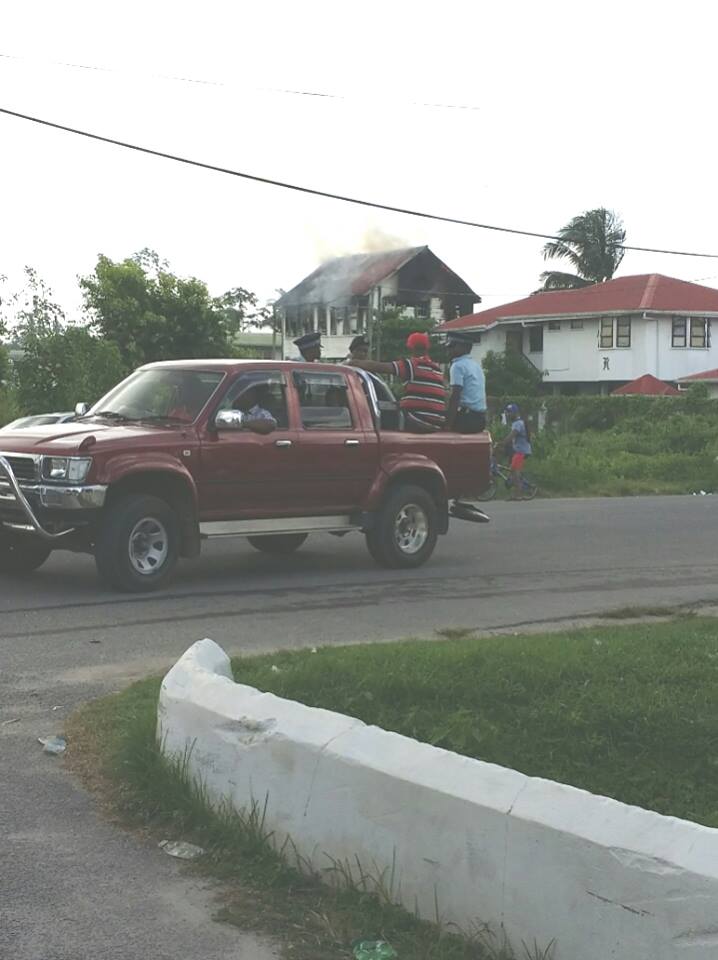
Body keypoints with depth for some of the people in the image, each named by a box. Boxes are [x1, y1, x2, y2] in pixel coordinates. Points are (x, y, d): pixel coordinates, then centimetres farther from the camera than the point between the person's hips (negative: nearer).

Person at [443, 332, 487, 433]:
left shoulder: (458, 365, -9)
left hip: (468, 419, -8)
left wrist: (448, 424, -17)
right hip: (481, 420, 8)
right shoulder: (476, 365, 18)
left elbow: (455, 396, -16)